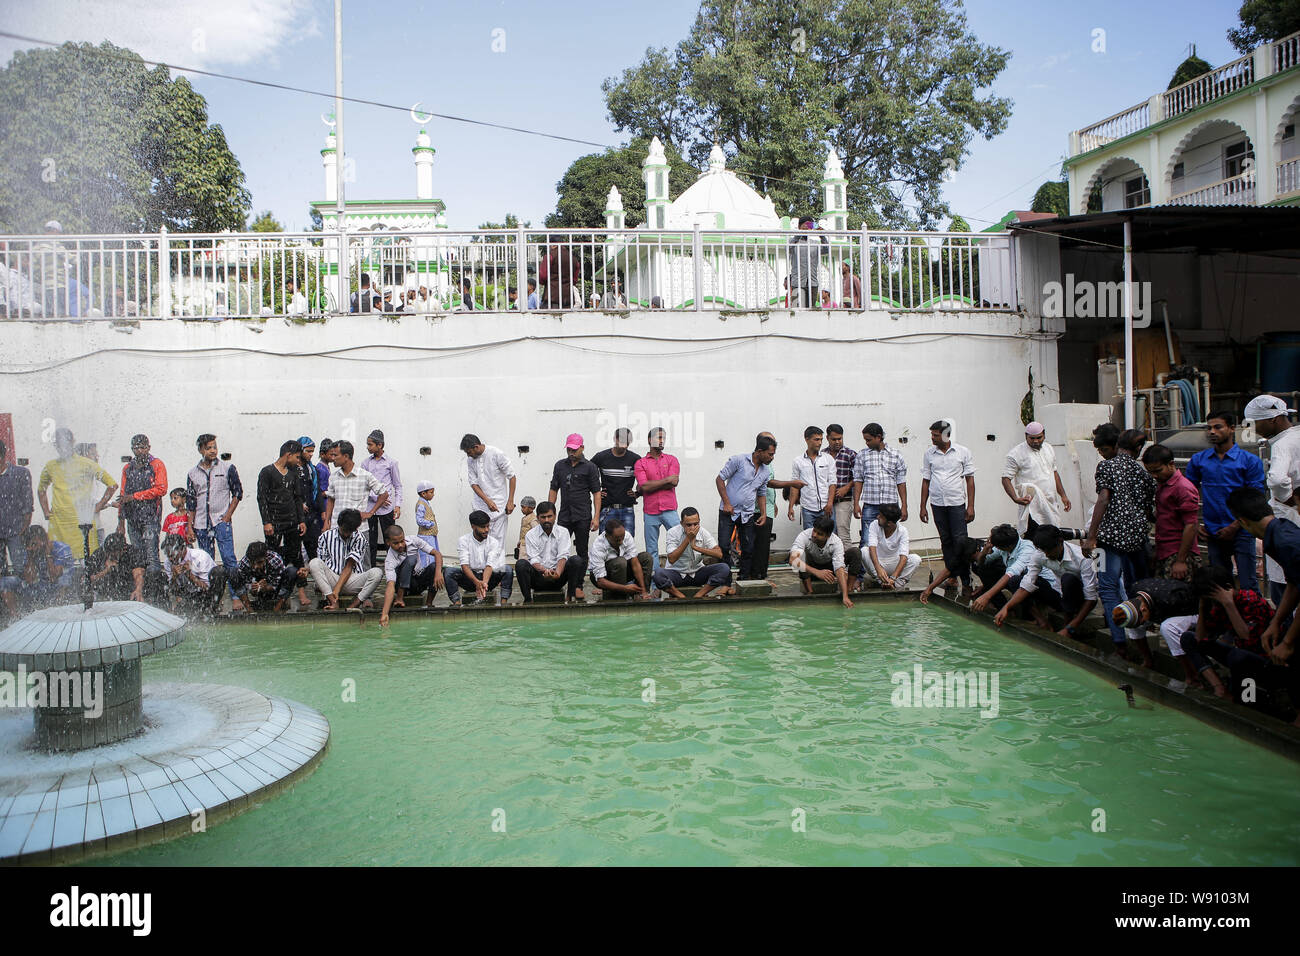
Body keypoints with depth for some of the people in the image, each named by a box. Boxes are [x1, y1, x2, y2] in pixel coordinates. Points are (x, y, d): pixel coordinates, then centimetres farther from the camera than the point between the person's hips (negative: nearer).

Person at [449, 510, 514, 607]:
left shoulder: (494, 542, -4)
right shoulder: (464, 540, -6)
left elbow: (489, 566, -17)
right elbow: (464, 565, -18)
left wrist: (484, 583, -39)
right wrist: (476, 582, -37)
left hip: (488, 577, 1)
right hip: (470, 578, -1)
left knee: (507, 569, -26)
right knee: (450, 572, -28)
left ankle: (503, 602, -32)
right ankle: (456, 603, -32)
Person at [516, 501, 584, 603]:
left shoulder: (563, 532, 3)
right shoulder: (531, 535, 1)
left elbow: (563, 557, -10)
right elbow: (533, 560, -10)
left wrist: (557, 572, -33)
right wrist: (545, 571, -33)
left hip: (557, 577, 1)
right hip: (539, 578, -1)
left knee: (576, 560, -23)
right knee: (520, 563, -27)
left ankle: (570, 596, -18)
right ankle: (527, 599, -21)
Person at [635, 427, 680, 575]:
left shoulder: (672, 460, 8)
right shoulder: (640, 463, 5)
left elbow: (674, 482, -7)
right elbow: (644, 486, -9)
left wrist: (651, 485, -6)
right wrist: (666, 480, -8)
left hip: (669, 510, 0)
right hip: (650, 511, 0)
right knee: (652, 549, 5)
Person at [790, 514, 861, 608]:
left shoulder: (836, 542, -27)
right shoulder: (804, 536, -31)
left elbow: (840, 569, -35)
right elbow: (793, 560, -43)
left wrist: (845, 596, -47)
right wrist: (816, 572, -54)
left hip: (829, 567, 1)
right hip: (810, 568, -1)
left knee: (855, 552, -22)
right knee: (801, 553, -35)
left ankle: (848, 591, -13)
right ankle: (809, 592, -25)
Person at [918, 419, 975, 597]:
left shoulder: (962, 452, 0)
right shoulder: (929, 454, 6)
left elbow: (970, 479, 2)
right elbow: (926, 481, 10)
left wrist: (971, 506, -4)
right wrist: (922, 507, 7)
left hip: (957, 503, -3)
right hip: (938, 504, 3)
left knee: (961, 541, -8)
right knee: (946, 542, 9)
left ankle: (966, 581, -2)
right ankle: (952, 577, 17)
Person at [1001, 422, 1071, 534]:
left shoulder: (1049, 449, 14)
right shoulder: (1016, 454, -7)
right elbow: (1006, 479, -9)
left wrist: (1063, 495, 19)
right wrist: (1016, 498, -22)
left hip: (1052, 505, 6)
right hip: (1032, 507, -6)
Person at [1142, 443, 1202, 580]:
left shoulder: (1183, 488, -12)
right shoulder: (1161, 485, 16)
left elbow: (1191, 526, -16)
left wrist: (1181, 561, -18)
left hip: (1178, 555, -9)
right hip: (1163, 554, 9)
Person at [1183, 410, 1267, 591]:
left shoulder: (1250, 460, -2)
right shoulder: (1198, 460, 7)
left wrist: (1235, 526, -12)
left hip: (1241, 532, -3)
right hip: (1213, 533, 3)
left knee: (1247, 587, -3)